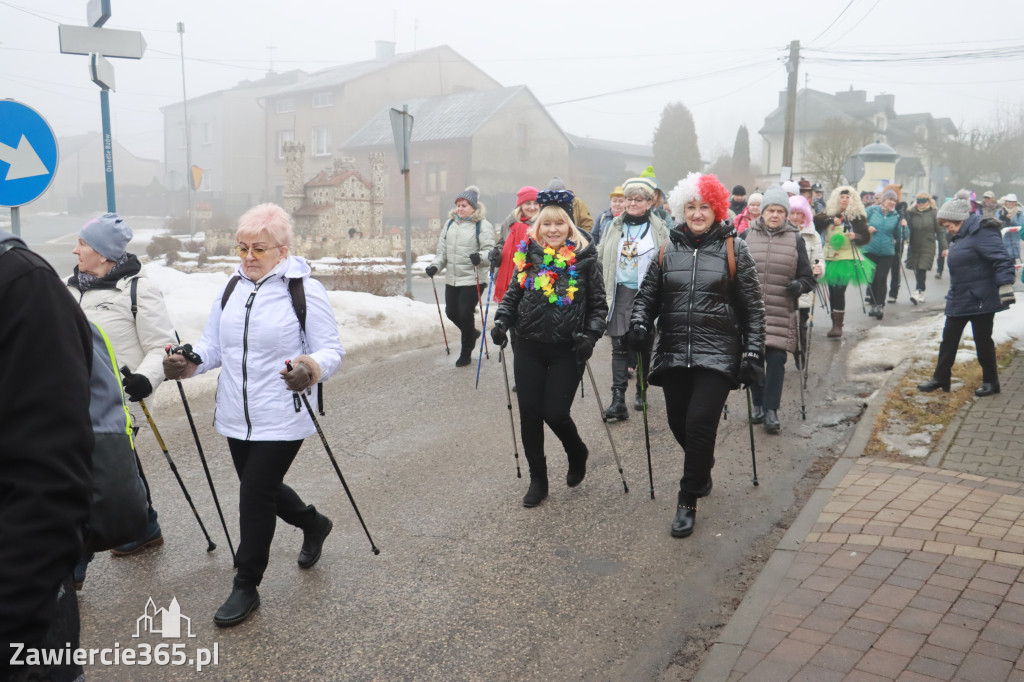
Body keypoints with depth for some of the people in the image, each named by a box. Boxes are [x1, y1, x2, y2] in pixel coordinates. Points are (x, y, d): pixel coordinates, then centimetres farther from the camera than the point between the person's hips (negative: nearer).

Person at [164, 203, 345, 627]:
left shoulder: (305, 290, -10)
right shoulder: (232, 288, 9)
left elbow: (331, 350, -11)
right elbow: (214, 346, 12)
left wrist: (313, 369, -33)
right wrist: (190, 362, -10)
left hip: (281, 420, -7)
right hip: (236, 417, 7)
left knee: (255, 496, -2)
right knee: (261, 489, 19)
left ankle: (246, 588, 17)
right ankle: (313, 523, 48)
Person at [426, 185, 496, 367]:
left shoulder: (483, 225, -7)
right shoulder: (450, 224, 12)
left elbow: (489, 250, -12)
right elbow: (442, 249, 16)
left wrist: (480, 256, -33)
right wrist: (435, 265, 1)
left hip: (473, 279, -7)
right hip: (452, 278, 7)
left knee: (465, 313, -7)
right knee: (451, 312, 12)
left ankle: (466, 353, 12)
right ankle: (472, 333, 41)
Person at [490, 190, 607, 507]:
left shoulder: (585, 257, -2)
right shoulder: (527, 254, 5)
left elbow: (599, 304, 1)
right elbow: (512, 294, 13)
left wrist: (591, 334, -13)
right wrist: (502, 321, -3)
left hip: (567, 350, -3)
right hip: (529, 348, 3)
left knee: (555, 412, -7)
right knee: (529, 415, 4)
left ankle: (577, 454, 27)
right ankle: (537, 480, 22)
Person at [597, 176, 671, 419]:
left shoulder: (659, 229, 0)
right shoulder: (615, 226, 9)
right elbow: (600, 258, 14)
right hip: (620, 292, 2)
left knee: (644, 346, 10)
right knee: (619, 346, -3)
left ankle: (642, 391, 28)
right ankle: (618, 399, -5)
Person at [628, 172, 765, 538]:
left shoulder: (735, 249, 3)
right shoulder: (667, 250, 10)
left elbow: (753, 306, 3)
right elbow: (647, 295, 16)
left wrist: (753, 353, -2)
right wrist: (639, 323, -4)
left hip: (717, 354, -3)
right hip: (674, 353, 3)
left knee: (700, 422, -12)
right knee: (679, 423, 8)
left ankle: (688, 500, 5)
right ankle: (702, 469, 41)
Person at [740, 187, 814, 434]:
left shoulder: (795, 239, 6)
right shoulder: (746, 237, 5)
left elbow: (808, 277, 9)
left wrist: (799, 285, -11)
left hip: (781, 312, -1)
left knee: (776, 360, -6)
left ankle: (771, 410, 1)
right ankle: (758, 404, 24)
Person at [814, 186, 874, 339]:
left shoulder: (857, 216, 1)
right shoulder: (829, 213, 10)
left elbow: (866, 237, 0)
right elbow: (815, 221, -6)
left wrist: (855, 236, -21)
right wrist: (830, 219, -19)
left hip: (847, 259, -4)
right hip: (829, 258, 4)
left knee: (839, 291, -14)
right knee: (832, 292, 7)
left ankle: (838, 325, -10)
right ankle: (836, 323, 19)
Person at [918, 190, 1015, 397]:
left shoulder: (982, 233, -17)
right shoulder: (958, 237, 12)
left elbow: (1001, 260, -24)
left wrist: (1005, 286, -30)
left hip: (981, 300, -9)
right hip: (959, 299, 9)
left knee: (983, 340, 3)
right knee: (949, 338, 11)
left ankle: (991, 381, 19)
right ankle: (940, 378, 20)